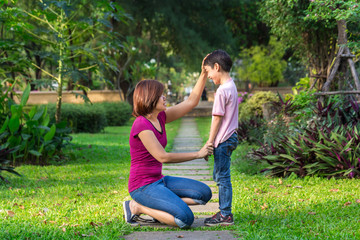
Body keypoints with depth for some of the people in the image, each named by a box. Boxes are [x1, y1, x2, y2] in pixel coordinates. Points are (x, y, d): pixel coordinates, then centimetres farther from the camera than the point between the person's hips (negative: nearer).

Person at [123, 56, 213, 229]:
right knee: (186, 219, -21)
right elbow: (163, 157, -24)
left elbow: (191, 102, 12)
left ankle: (157, 206, 6)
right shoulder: (141, 125, -19)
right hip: (143, 186, -9)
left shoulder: (160, 117, 7)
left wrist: (203, 74, 4)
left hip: (158, 181, 9)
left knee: (204, 194, 4)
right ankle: (137, 207, -5)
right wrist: (198, 154, -16)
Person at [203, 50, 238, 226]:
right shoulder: (232, 86, 13)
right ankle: (224, 212, 22)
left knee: (222, 177, -4)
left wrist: (210, 142, -12)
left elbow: (217, 118, -17)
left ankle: (225, 215, 2)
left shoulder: (222, 90, -17)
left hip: (223, 140, -10)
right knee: (219, 176, 17)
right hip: (230, 137, 10)